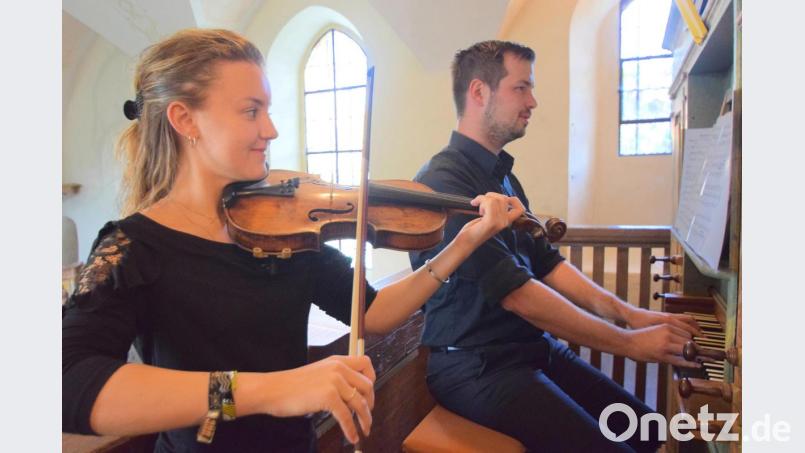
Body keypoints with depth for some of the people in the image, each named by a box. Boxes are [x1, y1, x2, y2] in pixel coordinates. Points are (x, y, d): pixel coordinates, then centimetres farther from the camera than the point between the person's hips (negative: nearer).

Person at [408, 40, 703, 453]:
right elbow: (516, 292, -23)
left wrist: (625, 312, -1)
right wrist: (627, 343, -15)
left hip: (534, 346, 8)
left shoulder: (504, 177, 12)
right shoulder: (443, 181, -20)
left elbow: (545, 262, 10)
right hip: (476, 366, -8)